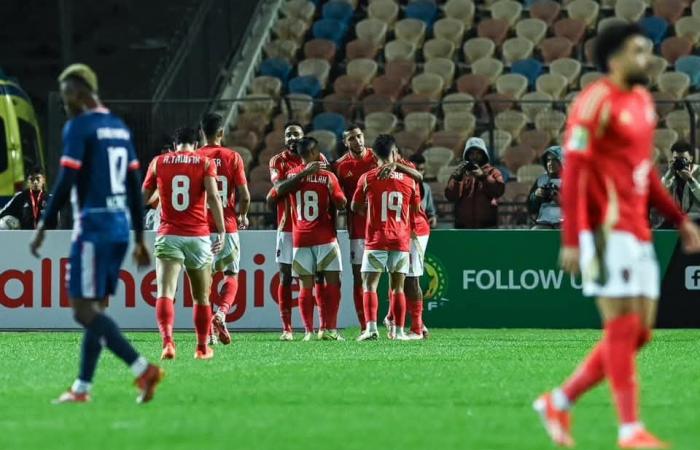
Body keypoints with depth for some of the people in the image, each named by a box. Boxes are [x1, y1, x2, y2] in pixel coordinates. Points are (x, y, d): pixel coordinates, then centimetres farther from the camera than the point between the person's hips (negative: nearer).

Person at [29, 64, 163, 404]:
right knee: (95, 307, 12)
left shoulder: (79, 127, -9)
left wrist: (43, 229, -8)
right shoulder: (120, 128, 15)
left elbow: (65, 184, -15)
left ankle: (143, 369, -21)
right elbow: (135, 187, 16)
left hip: (93, 226, -8)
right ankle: (82, 388, 13)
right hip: (121, 226, 8)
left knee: (84, 309, -9)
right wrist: (140, 239, 20)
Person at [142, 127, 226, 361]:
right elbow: (213, 196, -9)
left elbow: (143, 197, 16)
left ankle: (168, 341, -33)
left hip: (168, 236, 0)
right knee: (201, 297, 16)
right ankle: (202, 348, 23)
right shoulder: (205, 163, 5)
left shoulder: (158, 162, 9)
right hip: (198, 236, 0)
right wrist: (221, 230, -11)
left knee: (165, 293, -12)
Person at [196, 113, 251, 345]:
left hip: (201, 228, 1)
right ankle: (221, 313, -14)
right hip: (227, 227, -1)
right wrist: (242, 216, 14)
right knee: (231, 275, 10)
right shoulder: (232, 157, -3)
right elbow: (245, 197, -5)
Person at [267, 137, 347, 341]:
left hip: (300, 238, 3)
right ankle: (329, 328, -6)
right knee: (332, 282, 2)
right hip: (325, 237, -3)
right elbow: (341, 204, -3)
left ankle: (308, 331, 0)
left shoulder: (291, 176, 4)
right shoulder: (328, 177, -5)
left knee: (306, 286, 5)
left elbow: (271, 196, 6)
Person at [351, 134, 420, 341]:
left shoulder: (367, 179, -3)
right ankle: (398, 330, 6)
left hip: (376, 240, -2)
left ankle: (371, 327, -17)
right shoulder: (408, 180, 3)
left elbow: (355, 208, 7)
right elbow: (415, 209, 15)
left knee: (370, 285, -1)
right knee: (397, 287, 8)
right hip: (401, 240, 2)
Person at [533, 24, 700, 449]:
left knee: (640, 331, 7)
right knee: (623, 326, -8)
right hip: (607, 233, -9)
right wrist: (571, 240, -20)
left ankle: (558, 403, 16)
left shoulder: (643, 101, 16)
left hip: (638, 233, 9)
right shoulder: (597, 102, -10)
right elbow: (573, 172, -14)